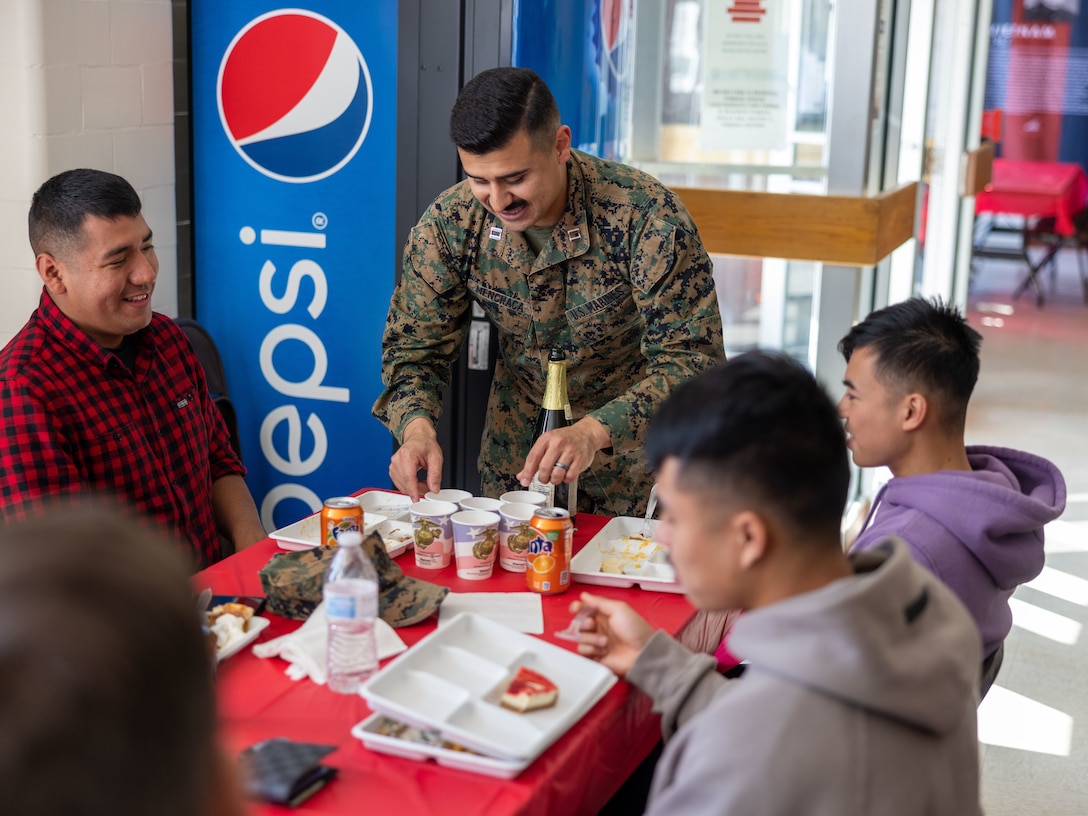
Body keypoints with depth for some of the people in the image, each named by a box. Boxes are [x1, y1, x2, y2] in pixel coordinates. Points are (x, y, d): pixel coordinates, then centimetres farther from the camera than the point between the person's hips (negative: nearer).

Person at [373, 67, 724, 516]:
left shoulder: (646, 217, -28)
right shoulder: (448, 224, -15)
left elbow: (692, 360, -28)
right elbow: (415, 347, -6)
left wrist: (594, 432, -44)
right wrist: (417, 427, -29)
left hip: (631, 442, -3)